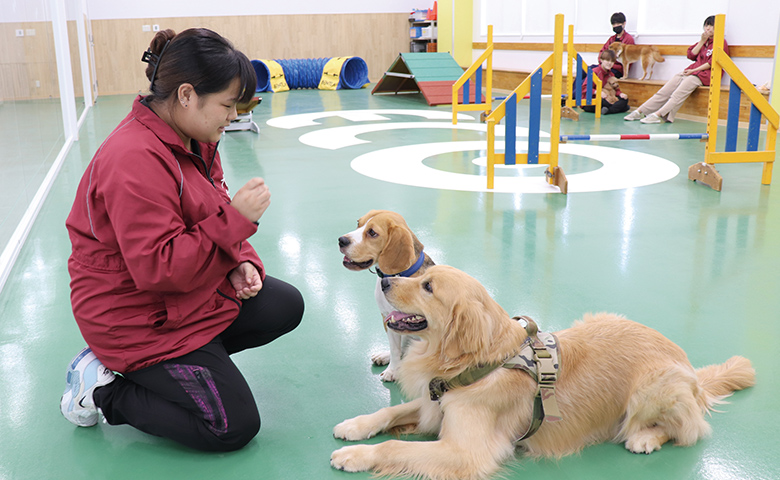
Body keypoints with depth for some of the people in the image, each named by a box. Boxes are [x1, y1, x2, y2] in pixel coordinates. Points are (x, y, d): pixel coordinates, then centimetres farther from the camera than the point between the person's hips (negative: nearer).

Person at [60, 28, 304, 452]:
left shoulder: (194, 139, 3)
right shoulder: (135, 161, -29)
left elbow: (211, 216, 15)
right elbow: (158, 270, -31)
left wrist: (239, 263, -4)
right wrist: (235, 219, -31)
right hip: (134, 316, -10)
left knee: (287, 307, 8)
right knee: (235, 427, -11)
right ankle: (103, 391, 5)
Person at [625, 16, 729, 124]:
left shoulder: (721, 42, 2)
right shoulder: (703, 40, 26)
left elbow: (713, 63, -9)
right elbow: (691, 55, 16)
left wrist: (694, 70, -14)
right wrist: (702, 41, 7)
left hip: (705, 74, -7)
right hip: (692, 71, 7)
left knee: (680, 91, -31)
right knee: (666, 89, -13)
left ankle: (659, 115, -45)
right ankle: (640, 111, -20)